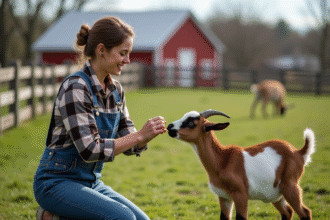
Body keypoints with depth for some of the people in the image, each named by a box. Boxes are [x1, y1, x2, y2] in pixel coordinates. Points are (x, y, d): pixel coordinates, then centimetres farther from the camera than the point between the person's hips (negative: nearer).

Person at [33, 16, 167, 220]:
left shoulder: (115, 89, 6)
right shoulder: (76, 88, -19)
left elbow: (129, 146, 8)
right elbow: (89, 150, -25)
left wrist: (149, 135, -13)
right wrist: (140, 135, -25)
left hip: (91, 183, 8)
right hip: (57, 182, -8)